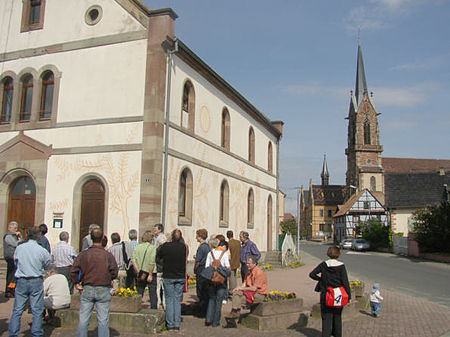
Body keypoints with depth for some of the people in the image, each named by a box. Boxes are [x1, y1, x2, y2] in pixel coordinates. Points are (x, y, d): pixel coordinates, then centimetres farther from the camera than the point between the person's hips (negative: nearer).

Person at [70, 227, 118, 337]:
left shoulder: (83, 254, -2)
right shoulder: (108, 255, -6)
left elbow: (73, 271, -5)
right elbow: (114, 272, -4)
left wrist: (76, 283, 8)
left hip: (87, 290, 2)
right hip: (103, 290, -1)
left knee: (83, 319, 9)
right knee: (103, 320, 5)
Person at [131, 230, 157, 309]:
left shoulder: (137, 247, 4)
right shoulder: (153, 248, -8)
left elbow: (133, 260, -4)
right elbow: (151, 263, -16)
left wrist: (138, 272, -4)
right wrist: (150, 275, -11)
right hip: (150, 273, -3)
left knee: (139, 294, 10)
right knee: (153, 294, 5)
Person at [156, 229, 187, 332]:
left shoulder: (166, 246, -10)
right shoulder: (183, 247, -6)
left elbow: (159, 256, 6)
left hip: (168, 277, -1)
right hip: (180, 277, 2)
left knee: (169, 300, 6)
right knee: (177, 301, 9)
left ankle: (170, 325, 7)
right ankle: (177, 325, 9)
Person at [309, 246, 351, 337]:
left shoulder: (323, 265, -5)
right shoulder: (341, 266, -10)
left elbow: (312, 274, -4)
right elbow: (345, 282, -10)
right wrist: (348, 296, -5)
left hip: (325, 296, 0)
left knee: (326, 317, 6)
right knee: (337, 316, 17)